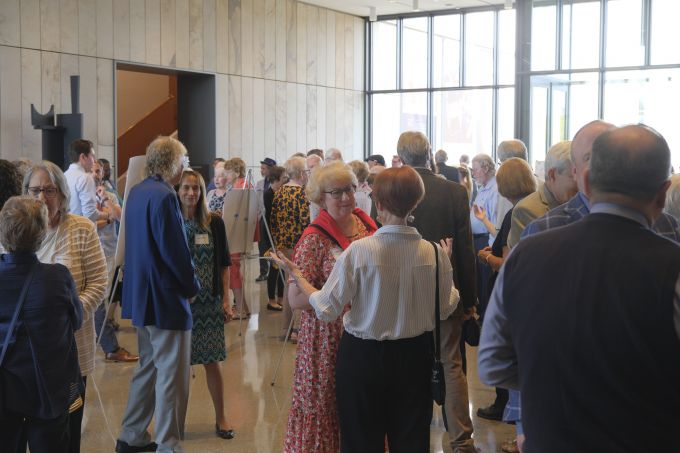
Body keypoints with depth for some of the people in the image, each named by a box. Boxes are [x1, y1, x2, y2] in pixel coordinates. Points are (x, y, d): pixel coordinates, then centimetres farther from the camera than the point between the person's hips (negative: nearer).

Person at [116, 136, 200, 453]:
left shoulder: (136, 192, 10)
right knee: (172, 374, -1)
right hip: (166, 297, -10)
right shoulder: (164, 197, -19)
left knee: (148, 366, 20)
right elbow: (176, 251, -21)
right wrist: (192, 286, -6)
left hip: (140, 296, 10)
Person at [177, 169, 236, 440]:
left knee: (212, 362, 4)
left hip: (209, 302, 1)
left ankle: (221, 418, 19)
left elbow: (224, 264, 5)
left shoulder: (214, 223, 1)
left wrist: (226, 301, 1)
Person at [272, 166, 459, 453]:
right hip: (415, 355, 2)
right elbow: (446, 309, 1)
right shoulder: (433, 253, -13)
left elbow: (327, 310, -14)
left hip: (363, 356, -2)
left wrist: (297, 276, 1)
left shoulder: (358, 252, -20)